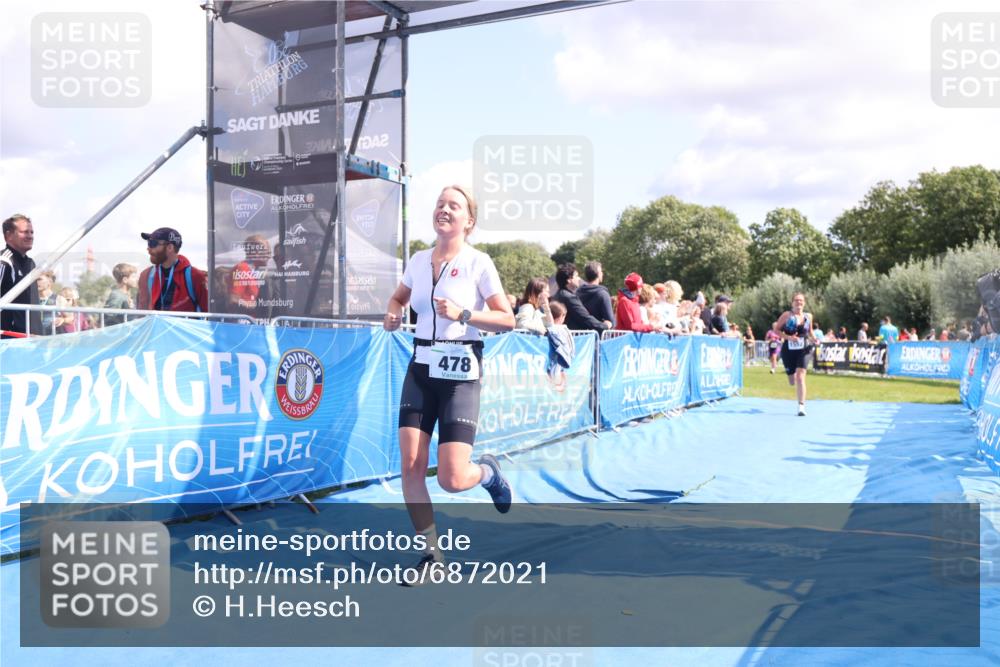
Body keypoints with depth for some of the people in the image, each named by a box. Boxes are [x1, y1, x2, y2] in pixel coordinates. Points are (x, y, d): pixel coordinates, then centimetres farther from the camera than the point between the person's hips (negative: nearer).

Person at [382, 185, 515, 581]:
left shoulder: (478, 262, -6)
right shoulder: (418, 260, 8)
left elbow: (507, 320, -8)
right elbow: (399, 297, 26)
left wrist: (462, 314, -21)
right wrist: (393, 314, 4)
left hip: (460, 373, -4)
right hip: (421, 369, 5)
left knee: (451, 480, -9)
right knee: (411, 465, -6)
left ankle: (488, 471, 29)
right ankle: (431, 556, 10)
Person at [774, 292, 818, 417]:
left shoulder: (808, 316, 4)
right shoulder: (786, 315, -6)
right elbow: (776, 329, -5)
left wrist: (813, 339, 1)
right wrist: (788, 337, -18)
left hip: (804, 350, 0)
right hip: (789, 350, 0)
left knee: (800, 376, -18)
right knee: (792, 382, 10)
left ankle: (801, 406, -16)